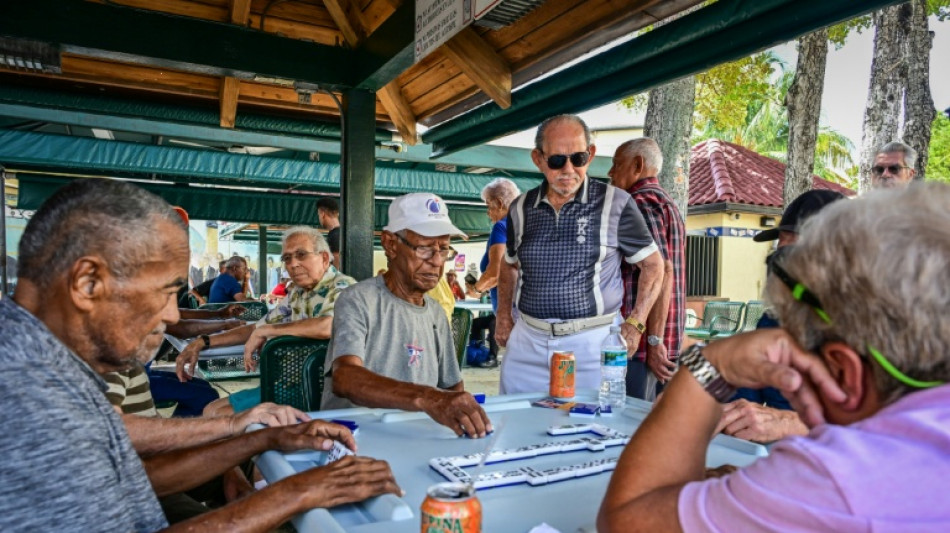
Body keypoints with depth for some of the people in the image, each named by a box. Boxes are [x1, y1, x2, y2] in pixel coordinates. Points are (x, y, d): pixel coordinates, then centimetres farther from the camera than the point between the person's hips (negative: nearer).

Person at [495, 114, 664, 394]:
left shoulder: (615, 204, -4)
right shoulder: (521, 208, 6)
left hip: (593, 340, -3)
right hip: (528, 340, 3)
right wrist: (504, 314, 10)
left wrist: (635, 324, -5)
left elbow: (652, 265, 3)